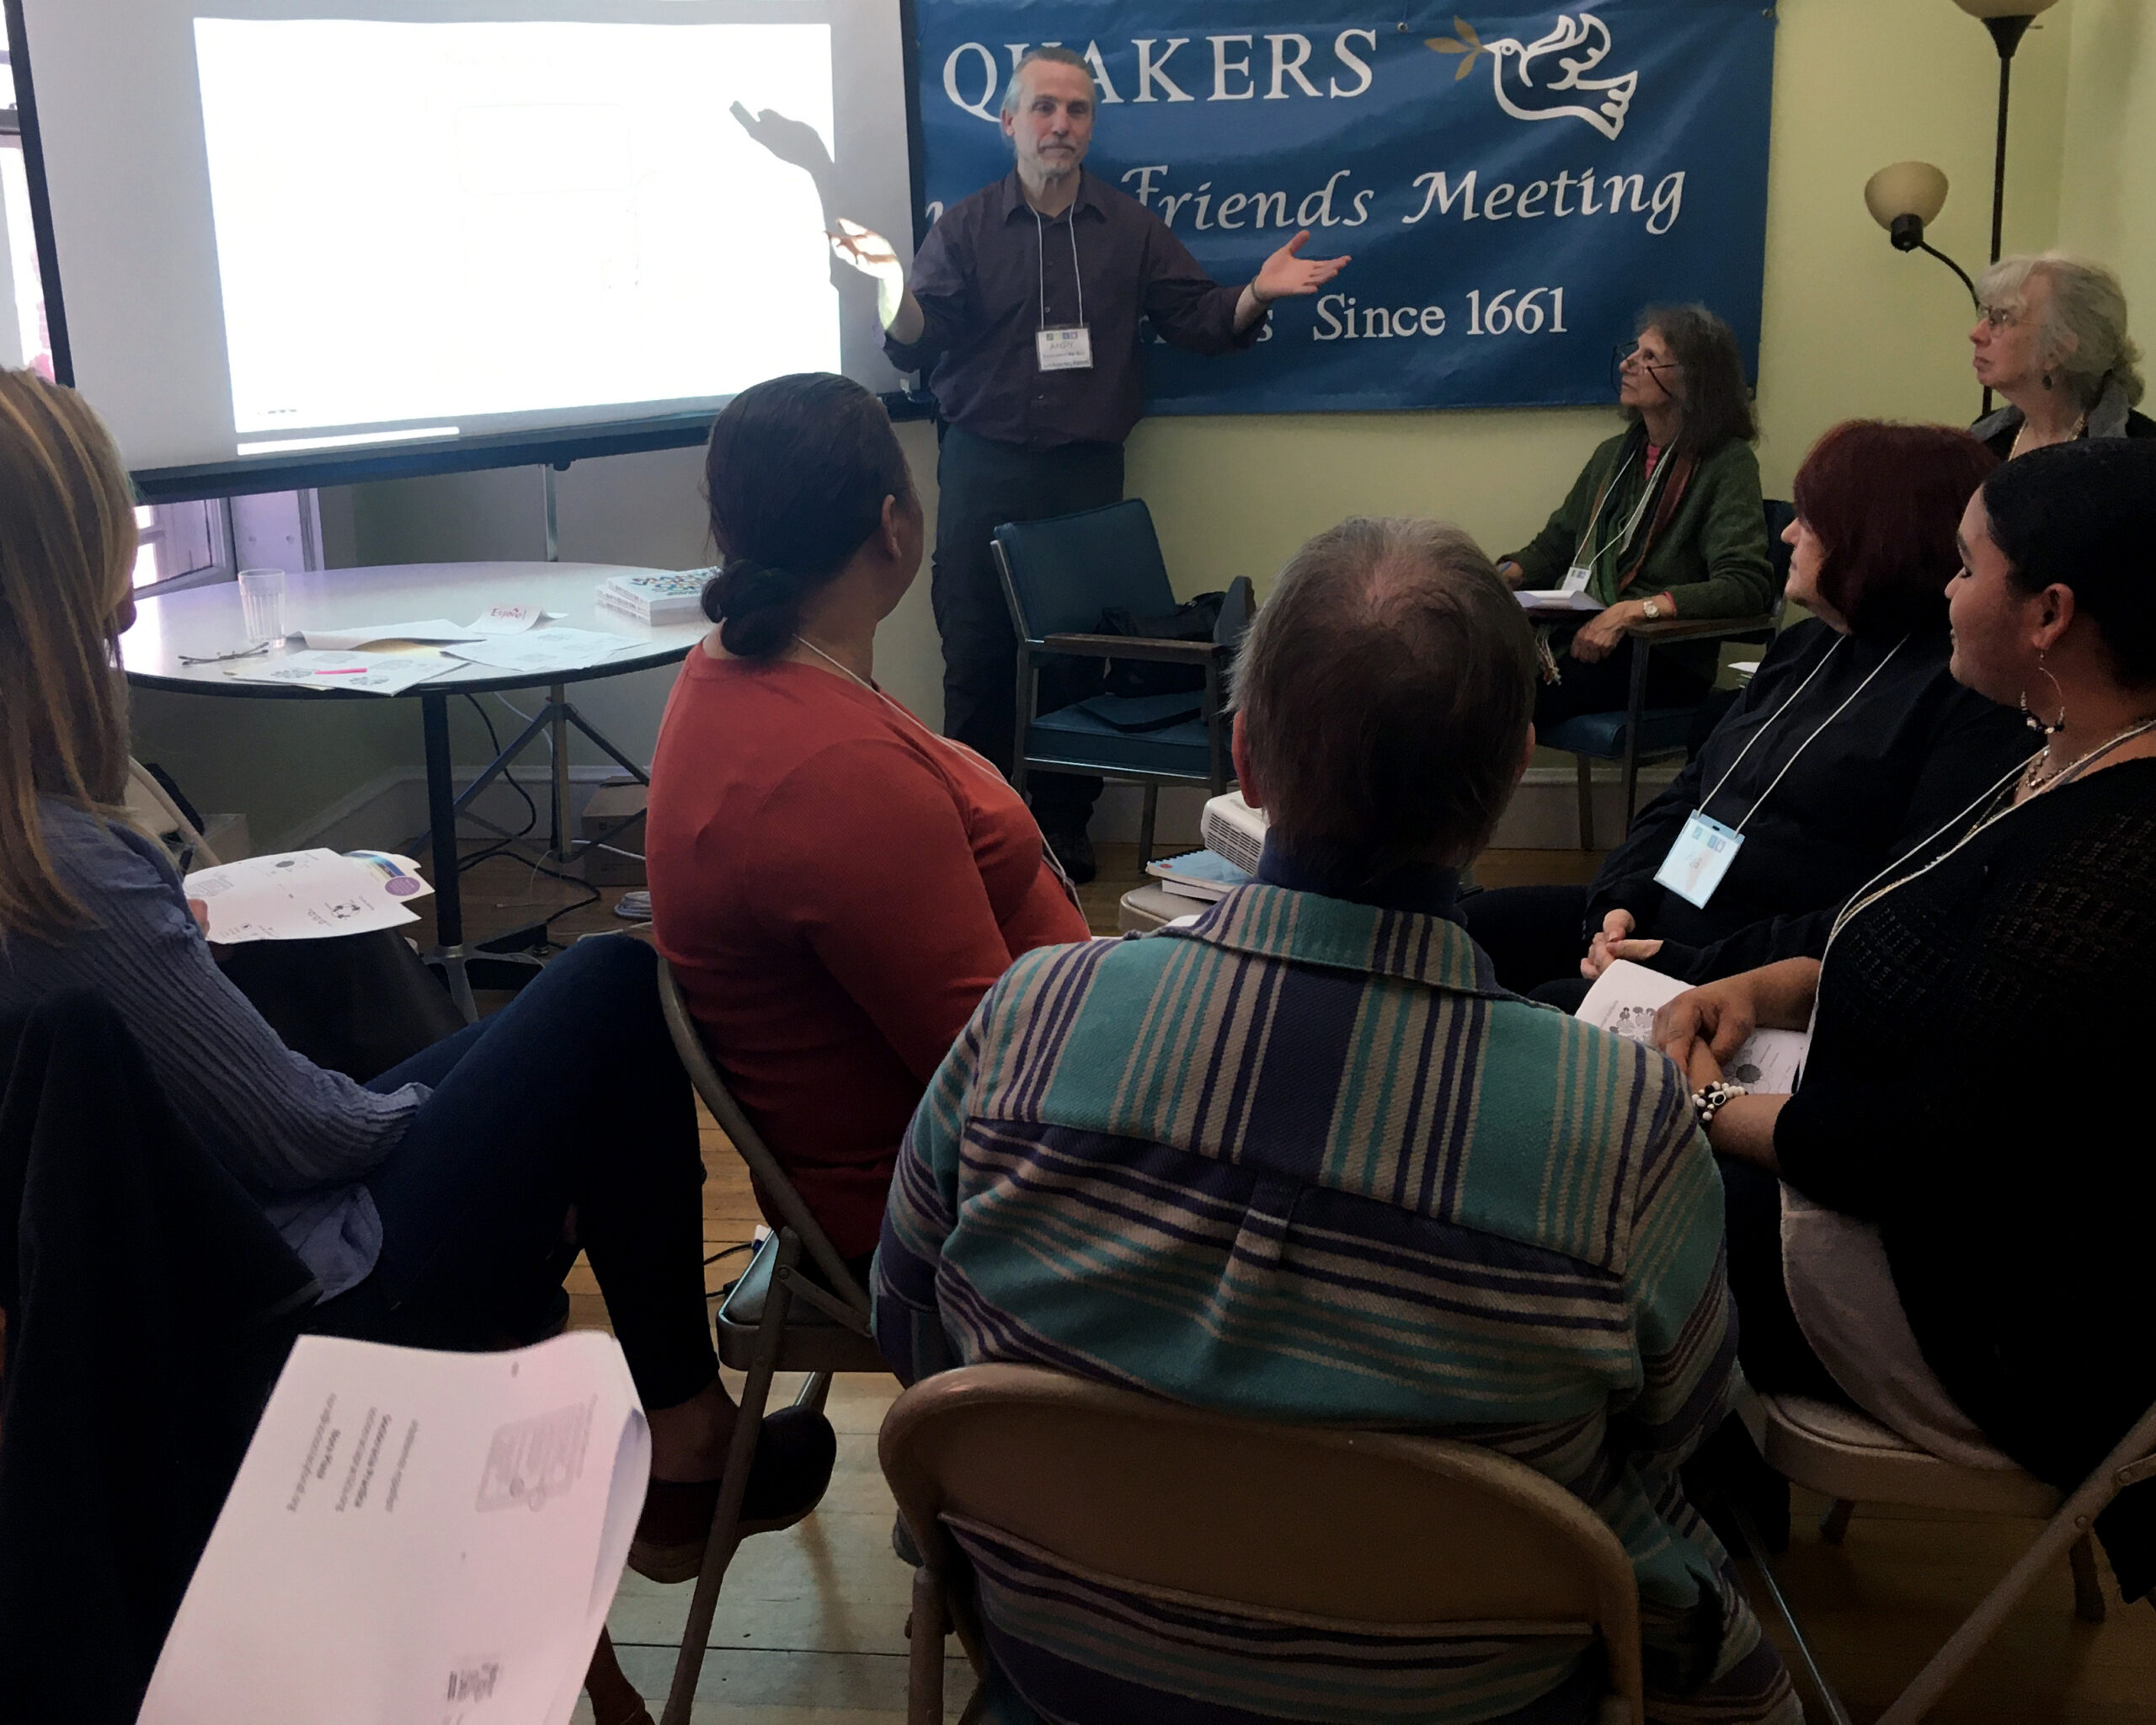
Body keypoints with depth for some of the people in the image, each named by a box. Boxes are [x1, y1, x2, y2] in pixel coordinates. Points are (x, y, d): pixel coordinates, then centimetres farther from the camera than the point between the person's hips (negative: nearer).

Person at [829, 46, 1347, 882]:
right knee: (976, 653, 1)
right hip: (983, 473, -1)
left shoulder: (1130, 227, 8)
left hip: (1088, 470, 1)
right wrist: (894, 285, -24)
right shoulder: (964, 227, 4)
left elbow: (1199, 320, 4)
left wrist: (1256, 294, -16)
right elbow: (917, 347, -4)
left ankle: (1064, 827, 16)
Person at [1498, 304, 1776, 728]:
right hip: (1583, 639, 6)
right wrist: (1504, 575, 2)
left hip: (1665, 662, -6)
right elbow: (1554, 545, 25)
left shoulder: (1727, 464, -4)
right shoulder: (1614, 455, 18)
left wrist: (1635, 610, -26)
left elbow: (1746, 585, -16)